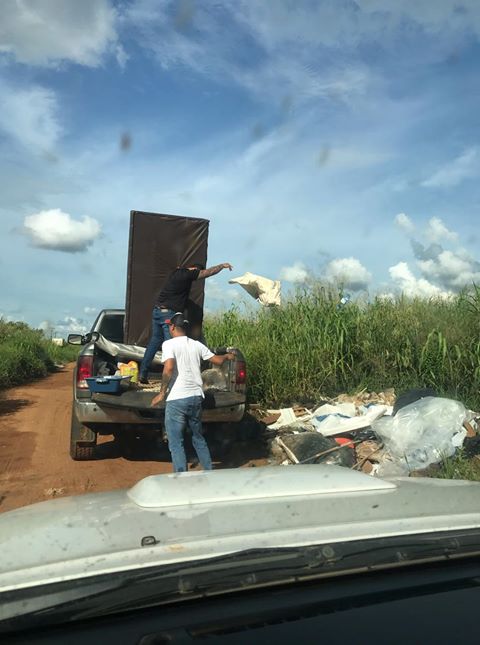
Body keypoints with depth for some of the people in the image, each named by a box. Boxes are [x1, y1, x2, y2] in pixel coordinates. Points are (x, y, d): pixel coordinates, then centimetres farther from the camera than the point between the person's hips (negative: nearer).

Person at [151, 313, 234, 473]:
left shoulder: (169, 344, -7)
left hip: (176, 400, -6)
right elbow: (218, 360, 17)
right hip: (196, 397, 6)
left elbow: (168, 369, -21)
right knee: (198, 438, 22)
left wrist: (162, 393, -11)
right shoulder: (196, 345, 9)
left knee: (176, 444, 2)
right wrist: (227, 356, 39)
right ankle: (209, 472, 29)